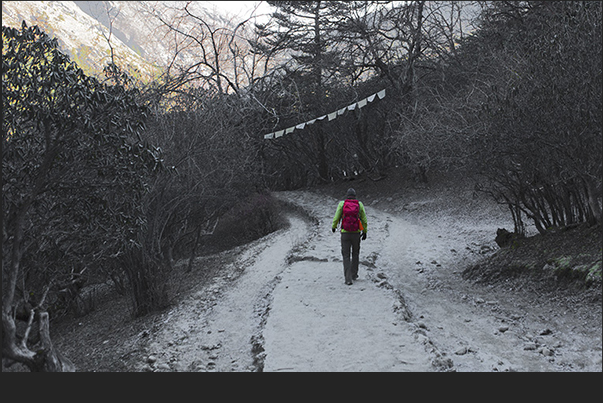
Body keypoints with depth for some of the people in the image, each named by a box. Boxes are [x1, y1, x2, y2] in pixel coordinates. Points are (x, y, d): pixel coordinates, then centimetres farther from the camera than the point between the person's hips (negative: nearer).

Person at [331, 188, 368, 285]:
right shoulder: (359, 204, 0)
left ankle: (348, 278, -5)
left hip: (345, 233, -1)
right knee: (355, 254, 23)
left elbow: (336, 217, -1)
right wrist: (364, 232, 15)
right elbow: (364, 220, 4)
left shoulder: (342, 204, -4)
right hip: (356, 233, 1)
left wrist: (333, 227, 19)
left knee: (346, 256, 4)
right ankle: (354, 274, 31)